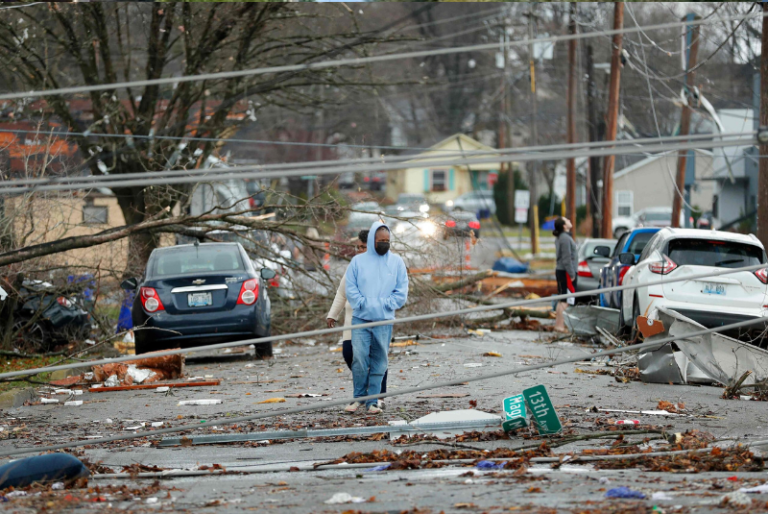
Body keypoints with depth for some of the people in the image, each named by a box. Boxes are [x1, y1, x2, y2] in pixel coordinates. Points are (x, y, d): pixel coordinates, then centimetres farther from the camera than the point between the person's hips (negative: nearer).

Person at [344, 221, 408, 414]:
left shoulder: (396, 262, 8)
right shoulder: (358, 261, 6)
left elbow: (401, 292, 5)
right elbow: (350, 290, 3)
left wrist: (384, 305, -7)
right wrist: (364, 304, -10)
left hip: (384, 320, 1)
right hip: (361, 319, -1)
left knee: (379, 361, 2)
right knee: (359, 358, -10)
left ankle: (372, 401, 7)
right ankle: (359, 397, 5)